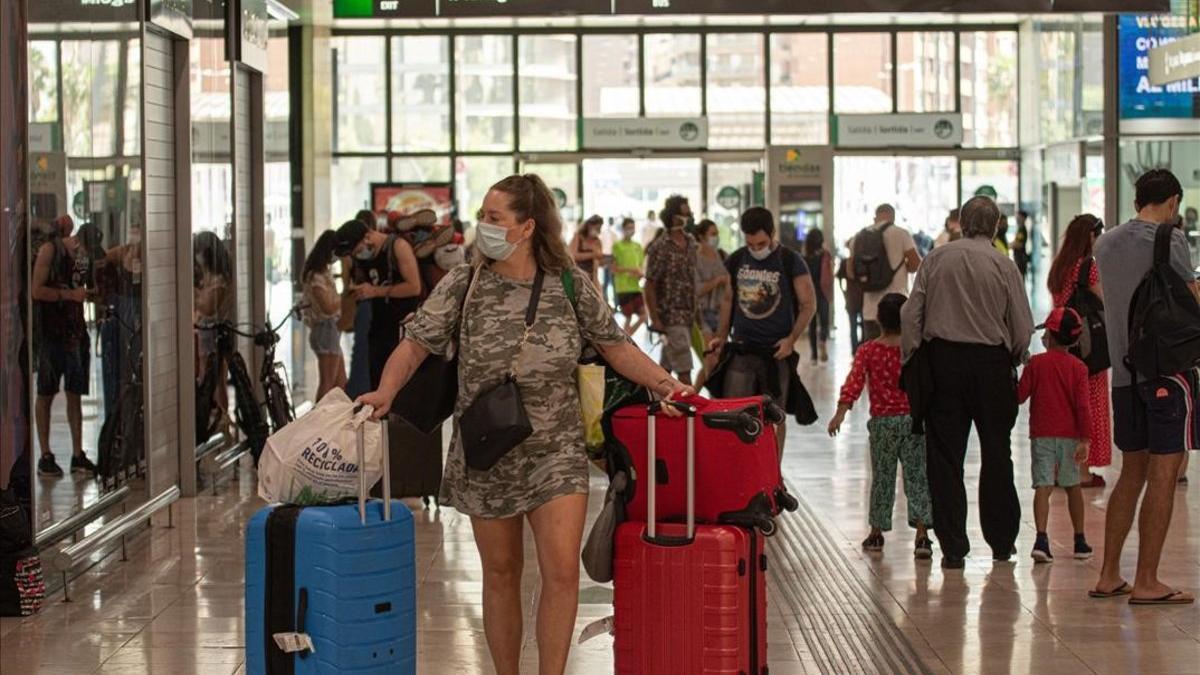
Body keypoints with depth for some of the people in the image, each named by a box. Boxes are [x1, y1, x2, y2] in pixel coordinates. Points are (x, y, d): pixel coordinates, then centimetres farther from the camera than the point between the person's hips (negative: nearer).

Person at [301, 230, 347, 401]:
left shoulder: (324, 273, 12)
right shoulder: (317, 277, -17)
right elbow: (328, 308, -21)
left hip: (330, 330, 10)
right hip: (326, 330, -10)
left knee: (340, 383, 12)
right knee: (327, 384, -6)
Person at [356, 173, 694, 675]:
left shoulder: (571, 288, -3)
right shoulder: (462, 286, -3)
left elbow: (615, 346, 6)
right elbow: (416, 344, -4)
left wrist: (662, 382, -7)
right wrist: (387, 388, -21)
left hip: (556, 452, -1)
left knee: (562, 571, -12)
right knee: (500, 575, 11)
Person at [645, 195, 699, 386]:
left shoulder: (691, 244, 10)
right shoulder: (660, 248, -11)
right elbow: (649, 287, -10)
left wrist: (696, 312, 16)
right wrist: (655, 320, -14)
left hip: (688, 316, 7)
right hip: (671, 317, -7)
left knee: (666, 366, 13)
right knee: (684, 369, -10)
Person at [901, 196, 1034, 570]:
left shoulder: (936, 259, 1)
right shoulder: (1003, 265, -3)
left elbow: (911, 314, -1)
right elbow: (1023, 328, -1)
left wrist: (912, 358, 5)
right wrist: (1014, 358, 16)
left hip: (942, 358, 1)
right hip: (990, 361, -1)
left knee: (945, 455, 5)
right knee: (996, 454, 12)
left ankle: (952, 546, 4)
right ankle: (1001, 542, 18)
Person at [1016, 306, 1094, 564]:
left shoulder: (1035, 363, -3)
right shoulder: (1078, 367, -2)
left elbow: (1020, 395, -1)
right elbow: (1082, 405, -7)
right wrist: (1085, 439, -7)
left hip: (1041, 434, -1)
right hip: (1070, 435, 1)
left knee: (1043, 486, -5)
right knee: (1073, 486, 14)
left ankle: (1041, 538, -21)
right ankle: (1080, 541, 22)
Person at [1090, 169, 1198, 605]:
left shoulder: (1106, 243, 11)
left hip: (1124, 371, 7)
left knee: (1131, 474, 15)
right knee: (1163, 476, -3)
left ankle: (1109, 576, 15)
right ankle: (1146, 582, -3)